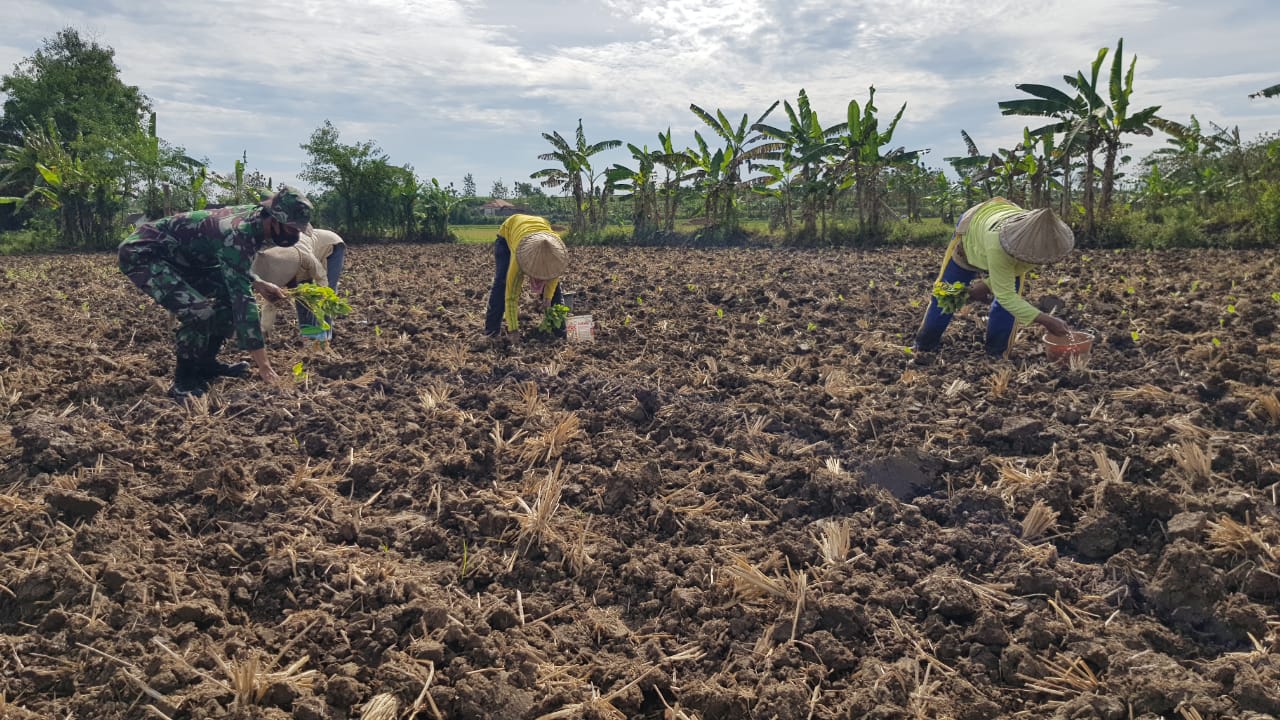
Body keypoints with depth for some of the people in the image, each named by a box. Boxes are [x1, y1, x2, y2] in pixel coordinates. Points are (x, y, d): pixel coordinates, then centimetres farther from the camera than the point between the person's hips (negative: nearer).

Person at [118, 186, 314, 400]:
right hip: (141, 253, -10)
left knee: (229, 294, 6)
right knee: (200, 311, -27)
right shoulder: (238, 234, -31)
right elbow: (243, 301, -32)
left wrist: (259, 284, -2)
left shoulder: (254, 217, -3)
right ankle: (184, 383, -9)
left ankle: (205, 364, 15)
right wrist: (263, 364, -32)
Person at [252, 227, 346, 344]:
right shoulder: (274, 267, -21)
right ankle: (306, 327, 5)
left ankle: (324, 331, -13)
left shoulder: (304, 256, -43)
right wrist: (264, 329, -11)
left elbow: (321, 278, -29)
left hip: (333, 246, -6)